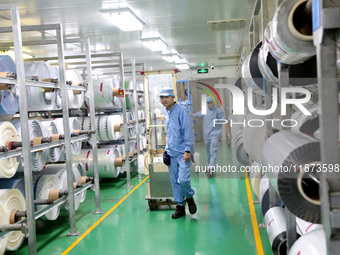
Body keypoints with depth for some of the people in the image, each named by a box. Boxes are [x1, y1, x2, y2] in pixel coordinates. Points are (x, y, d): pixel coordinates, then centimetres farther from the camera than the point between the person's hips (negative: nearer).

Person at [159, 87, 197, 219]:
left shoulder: (182, 110, -10)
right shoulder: (166, 112, 13)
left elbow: (187, 132, -12)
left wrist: (187, 150, -17)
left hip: (182, 152, -7)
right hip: (171, 153, 7)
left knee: (183, 180, -14)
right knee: (174, 181, 8)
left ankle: (190, 197, 15)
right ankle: (180, 206, 19)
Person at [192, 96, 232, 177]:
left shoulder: (218, 111, -10)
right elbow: (195, 115, 22)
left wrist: (229, 132, -15)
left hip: (215, 134, -6)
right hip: (206, 135, 6)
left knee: (213, 152, -12)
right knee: (209, 152, 14)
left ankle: (211, 170, -18)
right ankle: (210, 166, 27)